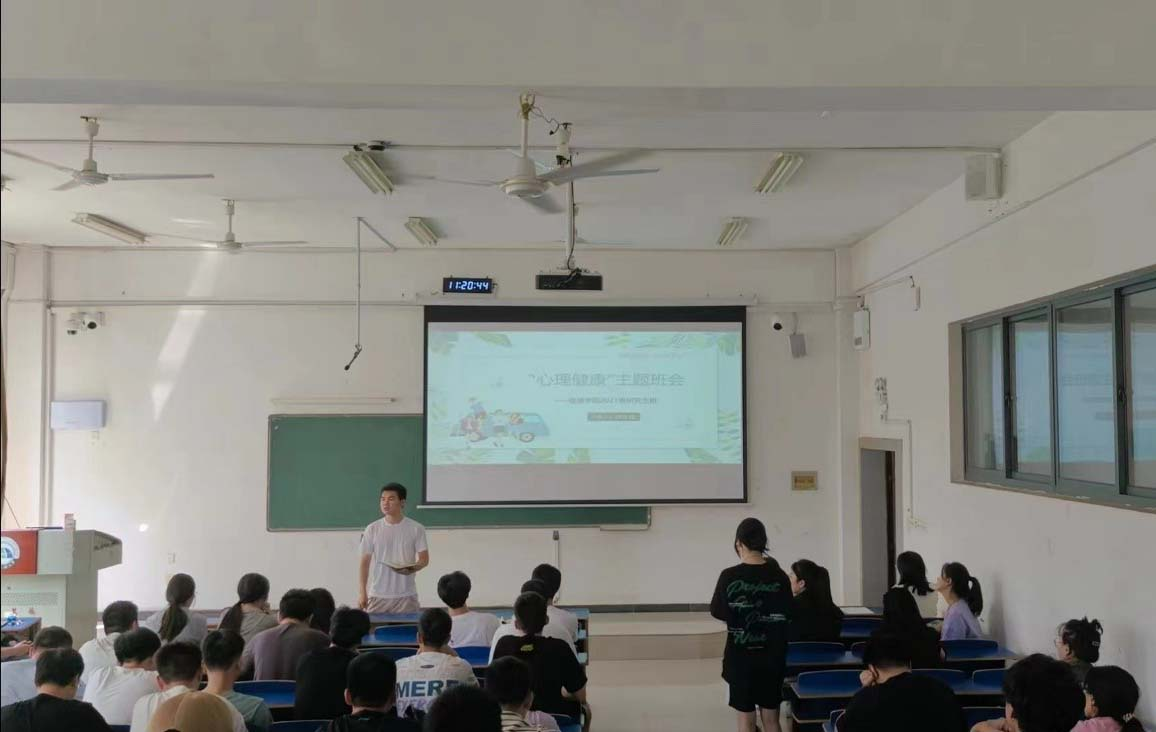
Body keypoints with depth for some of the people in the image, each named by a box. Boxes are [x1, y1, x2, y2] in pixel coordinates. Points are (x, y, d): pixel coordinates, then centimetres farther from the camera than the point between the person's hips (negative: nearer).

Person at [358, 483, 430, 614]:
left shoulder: (416, 528, -2)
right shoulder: (372, 529, 1)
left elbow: (424, 559, 0)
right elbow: (365, 562, 3)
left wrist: (411, 569, -22)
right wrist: (362, 592, -4)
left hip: (406, 596, -1)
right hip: (377, 595, 1)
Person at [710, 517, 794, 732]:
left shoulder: (729, 576, -12)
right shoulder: (778, 576, -5)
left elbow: (717, 612, -3)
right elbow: (788, 615, 2)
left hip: (740, 656, -2)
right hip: (772, 656, 2)